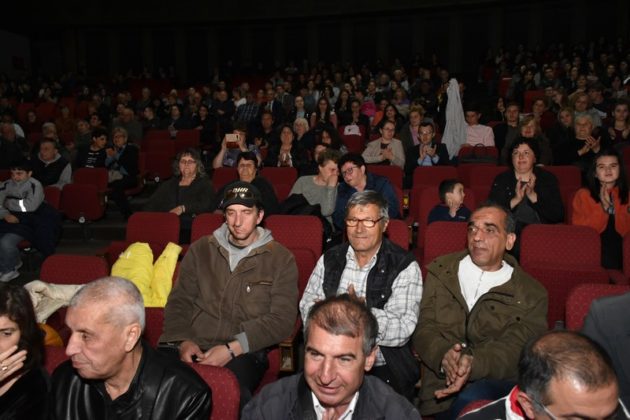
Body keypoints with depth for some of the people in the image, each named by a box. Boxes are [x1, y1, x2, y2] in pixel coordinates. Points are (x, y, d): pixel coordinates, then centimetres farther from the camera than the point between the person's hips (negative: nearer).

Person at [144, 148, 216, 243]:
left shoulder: (205, 184, 15)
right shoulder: (168, 184, 28)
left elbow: (208, 205, -4)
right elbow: (151, 204, 19)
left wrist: (183, 208, -14)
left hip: (189, 230, -3)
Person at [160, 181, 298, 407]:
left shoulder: (281, 259, 5)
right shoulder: (201, 249, 15)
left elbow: (281, 319, -3)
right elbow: (179, 301, 14)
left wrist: (232, 348, -13)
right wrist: (183, 340, -6)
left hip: (244, 353, -3)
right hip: (192, 347, 3)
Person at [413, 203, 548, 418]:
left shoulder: (532, 294, 8)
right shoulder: (441, 271, 13)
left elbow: (516, 350, -5)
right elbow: (424, 328, 4)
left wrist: (474, 364, -26)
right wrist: (444, 356, -20)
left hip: (500, 385, 0)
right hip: (442, 390, 1)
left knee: (470, 401, -33)